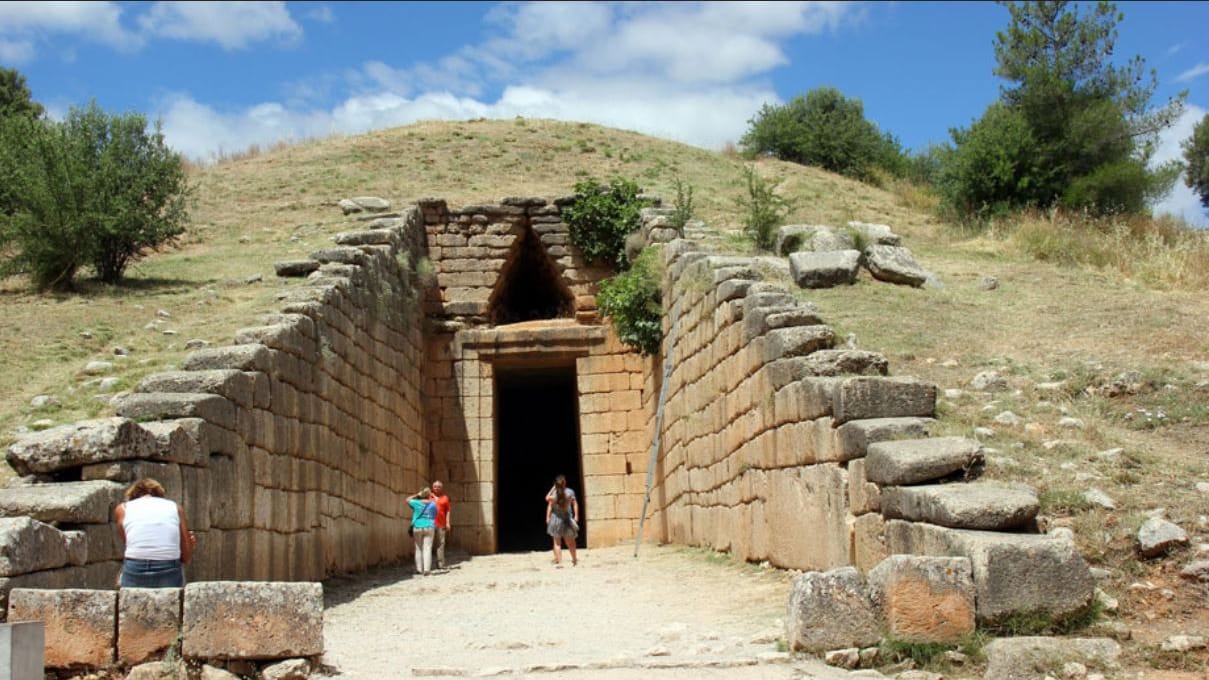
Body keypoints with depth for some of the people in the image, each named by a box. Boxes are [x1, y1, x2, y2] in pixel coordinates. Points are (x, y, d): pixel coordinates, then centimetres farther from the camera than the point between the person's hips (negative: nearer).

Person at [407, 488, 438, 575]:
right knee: (427, 549, -3)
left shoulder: (417, 503, -2)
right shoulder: (433, 504, 2)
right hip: (429, 527, 0)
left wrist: (417, 495, 18)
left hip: (417, 527, 0)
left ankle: (419, 569, 9)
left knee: (419, 549, 10)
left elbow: (408, 500, 15)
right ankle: (426, 569, -11)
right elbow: (435, 516, 12)